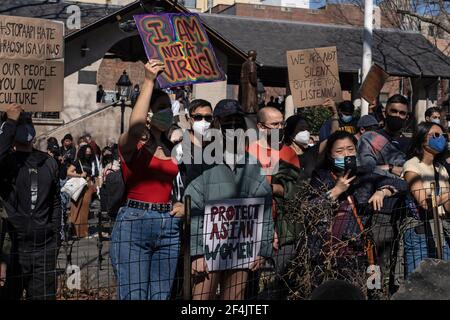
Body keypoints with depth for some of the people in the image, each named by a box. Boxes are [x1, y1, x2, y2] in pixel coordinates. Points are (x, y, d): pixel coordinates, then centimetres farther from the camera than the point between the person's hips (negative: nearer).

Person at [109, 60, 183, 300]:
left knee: (161, 295, 9)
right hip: (134, 224, -6)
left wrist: (184, 204, 4)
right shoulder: (131, 144, -2)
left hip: (168, 226, 6)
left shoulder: (172, 149, 15)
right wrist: (149, 82, -24)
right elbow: (135, 128, -28)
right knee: (134, 296, -6)